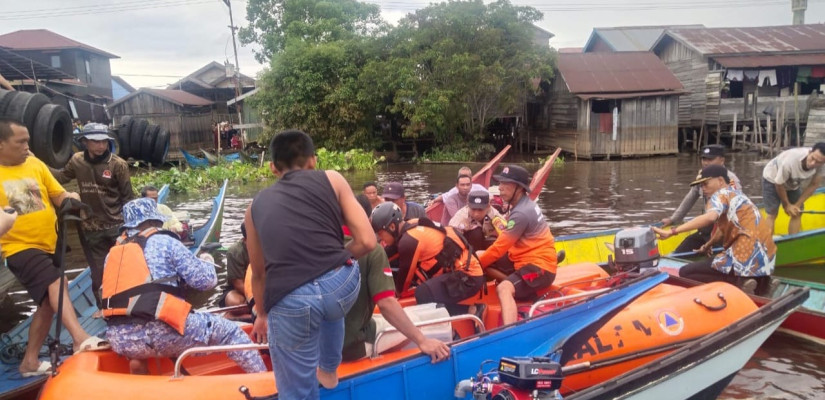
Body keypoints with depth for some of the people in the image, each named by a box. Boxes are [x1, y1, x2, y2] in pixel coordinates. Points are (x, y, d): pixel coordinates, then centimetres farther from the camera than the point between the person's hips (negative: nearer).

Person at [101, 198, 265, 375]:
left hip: (120, 340, 6)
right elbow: (206, 280, 0)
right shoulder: (165, 242, 2)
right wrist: (207, 264, 22)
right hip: (159, 333, -6)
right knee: (230, 331, 5)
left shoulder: (112, 254, 19)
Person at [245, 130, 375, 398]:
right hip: (344, 285, 1)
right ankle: (328, 371, 53)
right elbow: (367, 241, 6)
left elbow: (258, 273, 32)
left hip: (290, 303, 0)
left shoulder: (256, 206, 22)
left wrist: (261, 314, 49)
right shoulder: (332, 180, 15)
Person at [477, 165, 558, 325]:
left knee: (503, 289, -33)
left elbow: (499, 249, -16)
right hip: (529, 259, 11)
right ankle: (519, 288, 4)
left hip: (538, 267, -11)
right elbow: (505, 242, 13)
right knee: (480, 256, 11)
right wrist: (478, 259, 3)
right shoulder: (524, 204, 10)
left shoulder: (521, 213, -19)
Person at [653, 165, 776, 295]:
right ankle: (757, 282, 14)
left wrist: (671, 232, -32)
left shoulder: (721, 194, -7)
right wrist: (708, 245, 51)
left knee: (685, 273, -8)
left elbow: (710, 217, -29)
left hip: (748, 259, -9)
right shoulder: (737, 195, 20)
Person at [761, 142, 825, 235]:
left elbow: (814, 185, -12)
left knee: (797, 213, 5)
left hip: (792, 183, 6)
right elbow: (779, 184, -25)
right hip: (772, 179, -5)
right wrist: (787, 205, -11)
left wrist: (797, 205, -12)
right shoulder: (790, 162, -42)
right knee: (772, 214, -11)